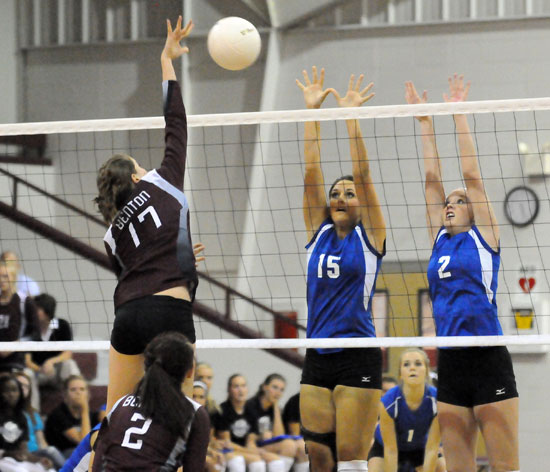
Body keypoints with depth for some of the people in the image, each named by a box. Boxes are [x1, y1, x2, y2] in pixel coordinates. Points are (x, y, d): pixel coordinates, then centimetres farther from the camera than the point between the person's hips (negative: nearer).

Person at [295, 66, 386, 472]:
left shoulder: (369, 236, 0)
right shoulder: (319, 232, 11)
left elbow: (362, 174, -8)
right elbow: (312, 172, 7)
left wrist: (352, 116, -13)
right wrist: (312, 110, 2)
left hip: (358, 359, -5)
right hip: (317, 358, 5)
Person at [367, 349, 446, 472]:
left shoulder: (436, 401, -30)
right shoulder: (388, 402, -34)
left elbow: (432, 449, -26)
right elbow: (390, 450, -28)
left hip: (420, 447, 2)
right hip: (385, 447, -2)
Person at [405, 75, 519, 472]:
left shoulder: (484, 237, 3)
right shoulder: (441, 239, 16)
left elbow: (471, 175, -1)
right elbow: (433, 178, 15)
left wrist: (459, 114, 1)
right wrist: (425, 120, 16)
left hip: (489, 363, -6)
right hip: (450, 363, 6)